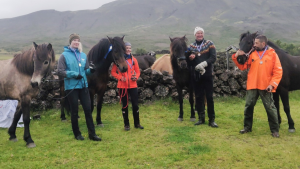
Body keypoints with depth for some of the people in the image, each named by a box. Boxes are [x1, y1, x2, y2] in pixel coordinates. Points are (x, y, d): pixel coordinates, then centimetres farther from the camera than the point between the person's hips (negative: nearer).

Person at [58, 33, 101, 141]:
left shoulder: (83, 55, 10)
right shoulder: (64, 55, -3)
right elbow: (60, 72, -8)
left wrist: (91, 70, -8)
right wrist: (74, 74, -19)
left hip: (83, 86, 4)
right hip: (71, 87, -4)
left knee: (88, 109, 3)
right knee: (74, 111, 6)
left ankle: (92, 133, 10)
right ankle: (77, 133, 21)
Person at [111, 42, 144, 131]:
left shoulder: (133, 59, 5)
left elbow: (137, 71, 11)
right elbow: (113, 72, 0)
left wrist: (136, 77, -9)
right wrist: (120, 77, -15)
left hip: (133, 85, 2)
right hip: (122, 86, -2)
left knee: (135, 104, 5)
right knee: (124, 105, 7)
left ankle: (137, 123, 20)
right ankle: (126, 124, 20)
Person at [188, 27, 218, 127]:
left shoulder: (209, 44, 2)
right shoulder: (191, 46, 9)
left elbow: (213, 58, -10)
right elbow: (188, 63, 9)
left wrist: (204, 63, -27)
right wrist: (190, 58, -14)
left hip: (207, 75, -2)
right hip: (196, 75, 3)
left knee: (209, 97, -1)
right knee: (198, 97, 8)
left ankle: (211, 120, 6)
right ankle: (201, 118, 20)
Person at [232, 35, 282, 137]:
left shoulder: (272, 54, -2)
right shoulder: (252, 54, 7)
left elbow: (278, 71, -5)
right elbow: (243, 66, 11)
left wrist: (272, 84, -15)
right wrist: (236, 57, -2)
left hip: (266, 87, -3)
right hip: (252, 86, 3)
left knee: (270, 108, 3)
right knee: (248, 106, 9)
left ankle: (275, 130, 15)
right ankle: (247, 127, 23)